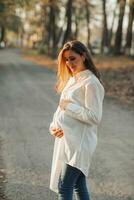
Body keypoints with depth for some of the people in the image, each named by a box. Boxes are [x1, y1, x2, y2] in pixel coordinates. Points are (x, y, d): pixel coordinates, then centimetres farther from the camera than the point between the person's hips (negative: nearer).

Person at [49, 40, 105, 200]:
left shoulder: (91, 83, -14)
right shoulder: (72, 80, 14)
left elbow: (94, 117, -18)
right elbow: (62, 108, 16)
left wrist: (68, 106, -16)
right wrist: (53, 126, -1)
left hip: (79, 142, -9)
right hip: (66, 139, 9)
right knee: (79, 186, 16)